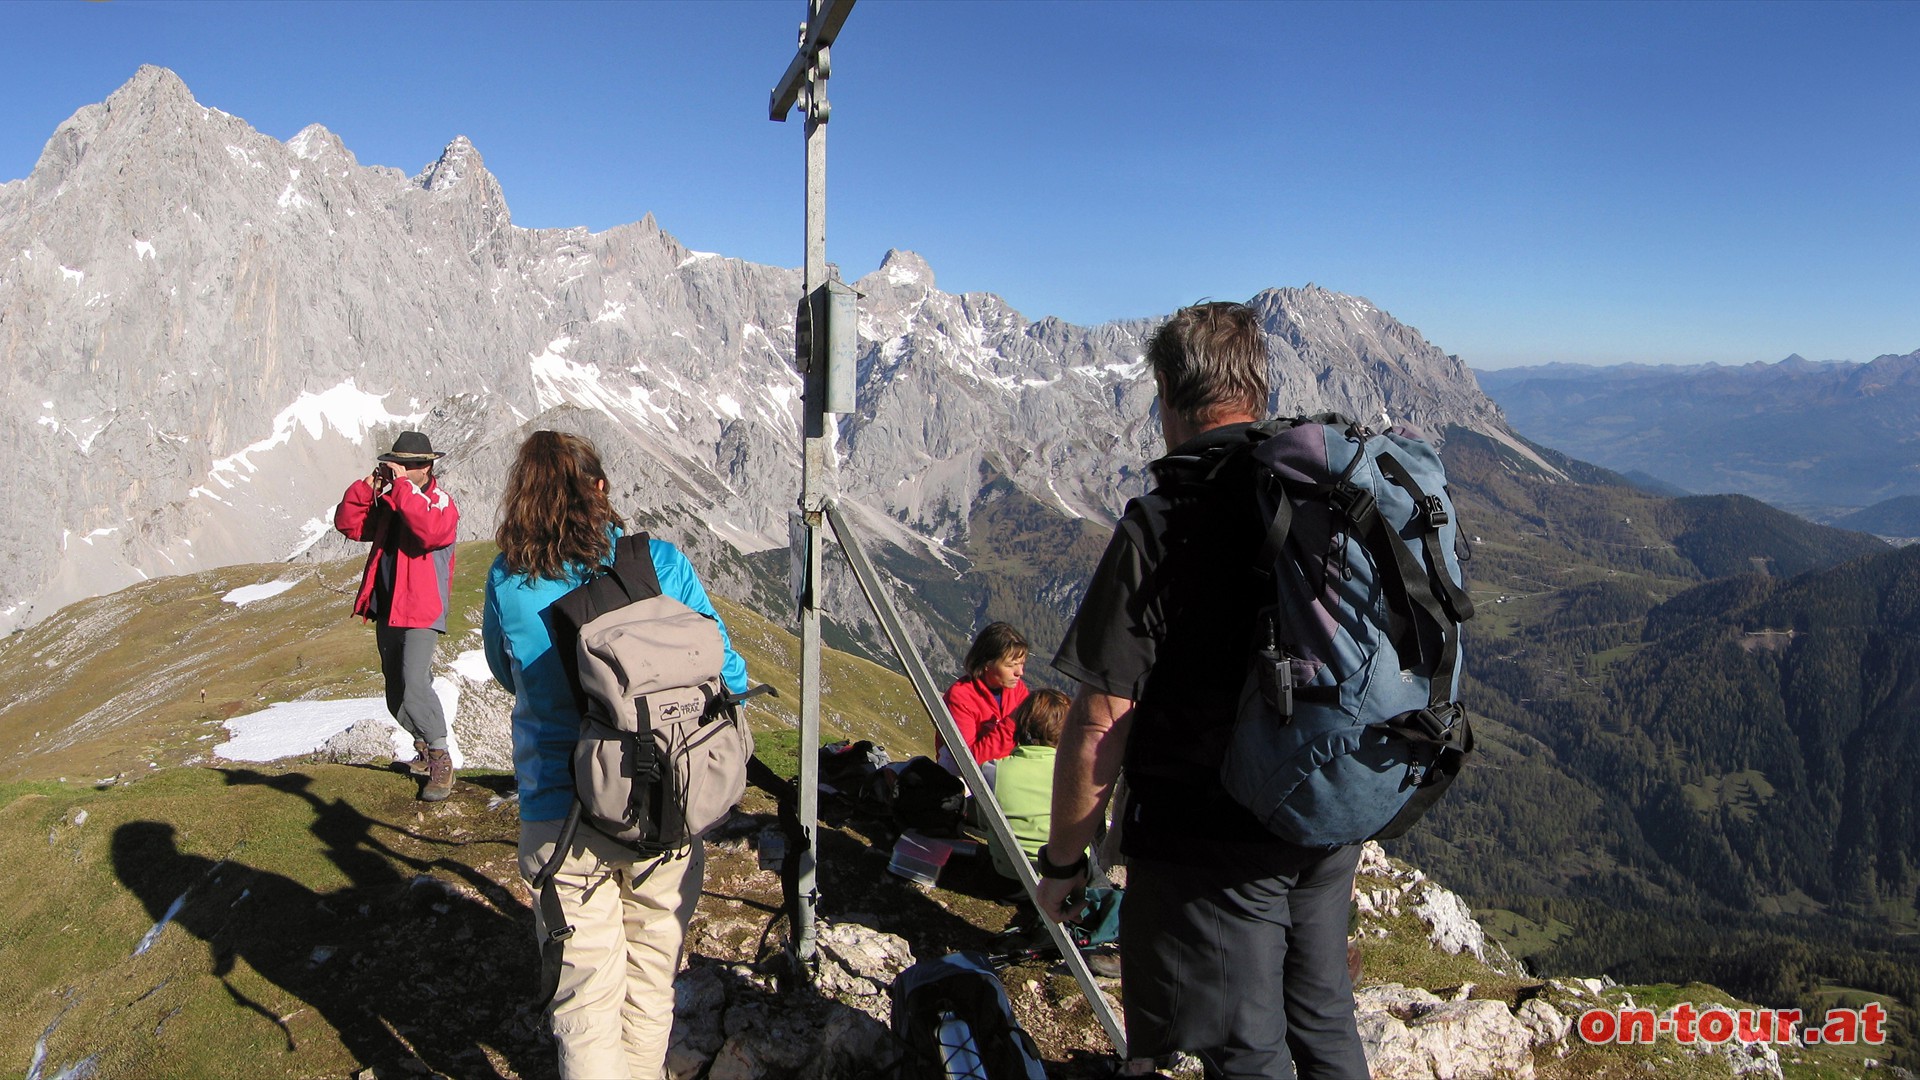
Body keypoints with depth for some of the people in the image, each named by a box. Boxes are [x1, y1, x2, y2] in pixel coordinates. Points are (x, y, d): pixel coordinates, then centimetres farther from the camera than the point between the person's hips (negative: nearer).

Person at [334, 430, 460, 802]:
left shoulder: (441, 502, -8)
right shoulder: (386, 503, 12)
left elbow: (432, 530, -30)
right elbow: (348, 523, 5)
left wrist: (402, 486, -25)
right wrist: (369, 486, -7)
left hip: (421, 611, -7)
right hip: (386, 610, 7)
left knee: (414, 686, -21)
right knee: (397, 697, 14)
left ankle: (440, 759, -9)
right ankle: (426, 748, 32)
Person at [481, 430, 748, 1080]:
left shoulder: (507, 580, -6)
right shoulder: (660, 563, -9)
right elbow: (728, 675, -5)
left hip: (560, 815, 0)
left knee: (586, 1001, 12)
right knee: (650, 984, 20)